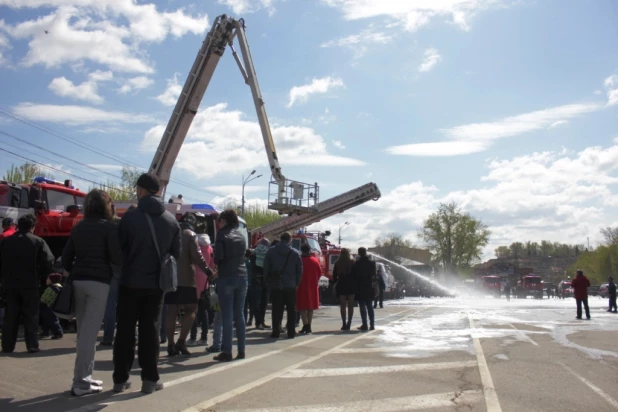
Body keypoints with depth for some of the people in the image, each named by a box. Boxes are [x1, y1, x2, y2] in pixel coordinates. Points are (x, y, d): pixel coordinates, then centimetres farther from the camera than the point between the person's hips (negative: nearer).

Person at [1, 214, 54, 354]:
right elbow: (49, 261, -14)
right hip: (30, 285, -3)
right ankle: (32, 346, 4)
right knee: (31, 317, 4)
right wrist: (41, 277, 0)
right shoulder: (38, 241, -8)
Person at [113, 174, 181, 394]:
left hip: (130, 283, -2)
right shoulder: (171, 220, 1)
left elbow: (119, 249, -3)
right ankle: (150, 379, 9)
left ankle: (120, 378, 15)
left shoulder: (130, 217, -10)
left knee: (125, 331, 9)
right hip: (156, 284, 2)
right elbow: (176, 253, 5)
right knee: (150, 330, 9)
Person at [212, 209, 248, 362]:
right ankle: (241, 350, 12)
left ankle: (227, 352, -3)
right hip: (242, 277, 6)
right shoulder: (241, 236, 13)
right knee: (239, 314, 10)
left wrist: (216, 264, 9)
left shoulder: (222, 235, -5)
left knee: (227, 316, -4)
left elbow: (218, 257, -11)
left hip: (226, 277, -5)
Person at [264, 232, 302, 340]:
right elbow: (300, 270, 1)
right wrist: (296, 283, 9)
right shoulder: (295, 253, 1)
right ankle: (291, 332, 7)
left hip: (275, 286, 0)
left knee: (277, 309, 4)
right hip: (291, 286, 0)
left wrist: (268, 282, 7)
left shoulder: (271, 251, 1)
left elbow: (266, 269, 0)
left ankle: (276, 332, 2)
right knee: (291, 310, 8)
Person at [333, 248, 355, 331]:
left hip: (341, 285, 0)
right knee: (350, 305, 7)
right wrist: (355, 284, 6)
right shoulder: (352, 262, -1)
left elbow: (334, 275, 1)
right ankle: (349, 324, 5)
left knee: (342, 305, 2)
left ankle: (344, 324, -4)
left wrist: (335, 283, 10)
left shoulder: (337, 263, 0)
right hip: (351, 285, 0)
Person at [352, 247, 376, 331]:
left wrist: (356, 283, 6)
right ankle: (372, 324, 10)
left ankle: (364, 325, -5)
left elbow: (353, 276, -7)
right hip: (369, 287, 4)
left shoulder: (356, 264, -9)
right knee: (369, 306, 12)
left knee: (362, 307, -1)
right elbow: (374, 274, 7)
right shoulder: (372, 263, 2)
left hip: (360, 287, -4)